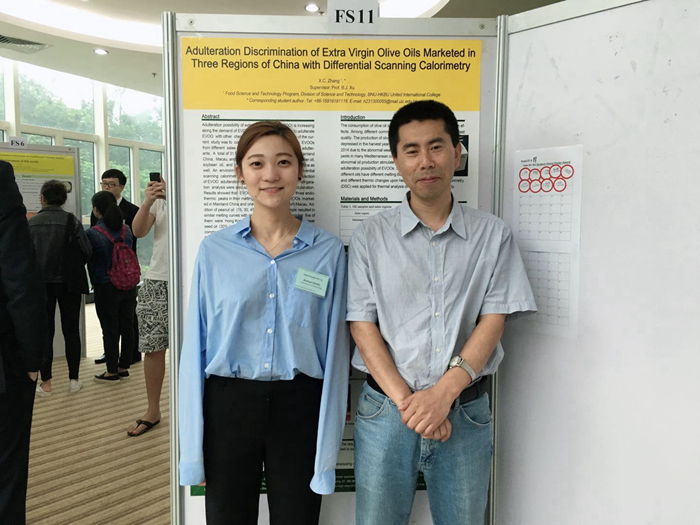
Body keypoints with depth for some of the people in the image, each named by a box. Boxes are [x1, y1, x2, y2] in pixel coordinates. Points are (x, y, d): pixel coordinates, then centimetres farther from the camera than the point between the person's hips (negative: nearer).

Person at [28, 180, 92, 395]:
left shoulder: (31, 223, -4)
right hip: (68, 283, -1)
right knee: (71, 330, 8)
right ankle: (73, 379, 12)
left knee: (45, 331, 9)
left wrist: (36, 271, 15)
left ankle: (45, 383, 11)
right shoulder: (71, 221, -8)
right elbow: (87, 251, -10)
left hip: (41, 284, 1)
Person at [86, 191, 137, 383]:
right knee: (127, 326, 10)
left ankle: (112, 372, 11)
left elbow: (91, 262, -3)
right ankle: (124, 367, 21)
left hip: (106, 288, -5)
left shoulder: (93, 233, -12)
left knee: (110, 329, 2)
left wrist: (94, 282, 13)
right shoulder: (126, 229, 2)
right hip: (128, 285, 5)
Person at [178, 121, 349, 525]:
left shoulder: (329, 251, -3)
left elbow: (334, 350, -1)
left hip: (299, 406, 0)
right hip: (228, 404, 1)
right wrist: (193, 448, 1)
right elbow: (196, 347, 1)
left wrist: (328, 448, -3)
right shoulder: (215, 250, -1)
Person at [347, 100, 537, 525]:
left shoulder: (493, 235, 2)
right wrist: (406, 401, -12)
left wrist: (443, 393, -15)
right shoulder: (371, 236, 1)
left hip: (466, 411, 1)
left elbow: (493, 321, -4)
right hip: (386, 407, 0)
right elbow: (362, 326, -3)